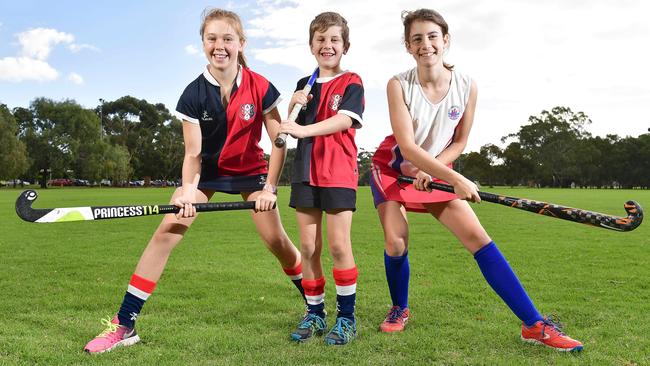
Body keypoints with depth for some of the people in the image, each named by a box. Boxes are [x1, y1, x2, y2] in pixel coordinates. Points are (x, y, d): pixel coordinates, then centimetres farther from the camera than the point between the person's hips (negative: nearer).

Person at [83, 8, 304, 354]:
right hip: (207, 170, 1)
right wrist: (187, 193, -28)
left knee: (277, 241, -2)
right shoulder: (194, 94, -13)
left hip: (251, 170, 0)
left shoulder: (260, 88, -15)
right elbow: (192, 152, -13)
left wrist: (270, 187, -13)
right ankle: (124, 325, -5)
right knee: (166, 232, -13)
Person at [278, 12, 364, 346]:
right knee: (308, 247, 6)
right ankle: (314, 314, 18)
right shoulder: (304, 85, 15)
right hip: (306, 172, 5)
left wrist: (304, 129, -28)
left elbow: (344, 120, -17)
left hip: (339, 173, -5)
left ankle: (346, 317, 9)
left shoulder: (351, 82, 0)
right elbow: (293, 129, 13)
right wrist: (293, 107, -6)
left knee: (339, 245, -5)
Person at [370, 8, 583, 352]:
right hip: (392, 168, -1)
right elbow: (407, 147, -27)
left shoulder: (466, 86, -13)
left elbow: (459, 143, -1)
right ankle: (399, 309, 18)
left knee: (477, 237, -10)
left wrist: (430, 170, -16)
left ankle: (534, 325, -7)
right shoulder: (398, 85, -19)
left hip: (436, 172, 2)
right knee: (396, 243, -14)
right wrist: (455, 179, -34)